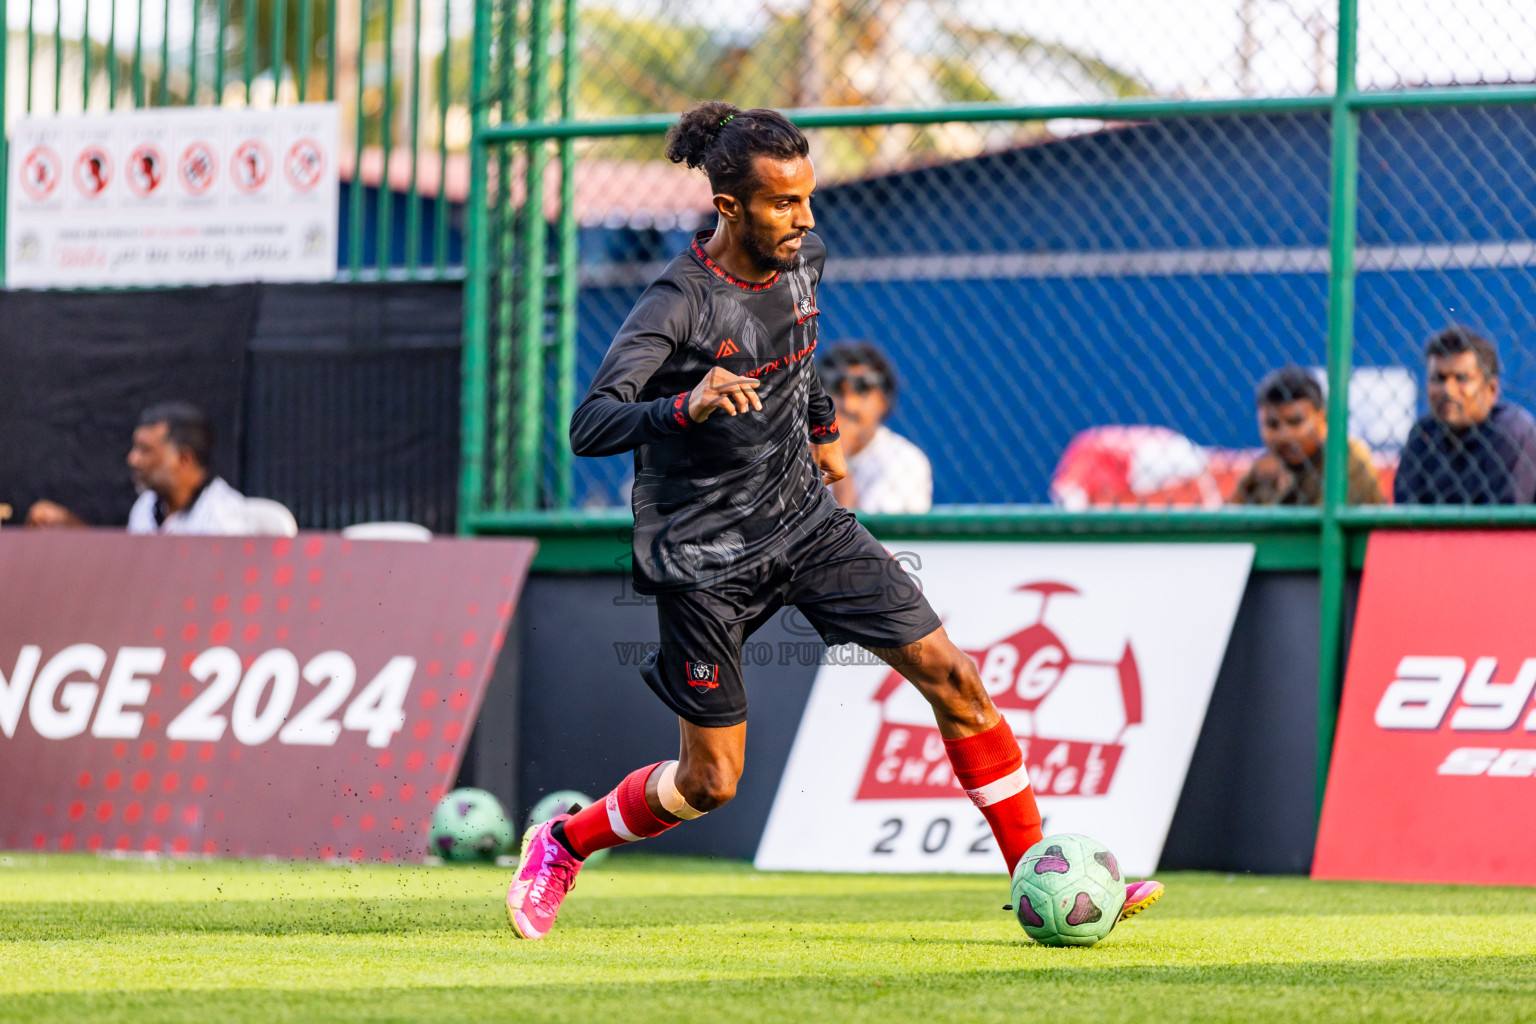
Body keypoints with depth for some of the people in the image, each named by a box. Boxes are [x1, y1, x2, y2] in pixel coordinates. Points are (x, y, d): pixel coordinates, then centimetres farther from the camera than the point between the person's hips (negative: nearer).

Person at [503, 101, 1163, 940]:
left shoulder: (803, 260, -3)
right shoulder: (677, 303, -23)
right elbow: (589, 426, -32)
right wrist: (687, 406, -48)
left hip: (806, 520, 6)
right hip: (705, 556, -6)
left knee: (953, 679, -5)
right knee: (711, 783, 1)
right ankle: (560, 846, 28)